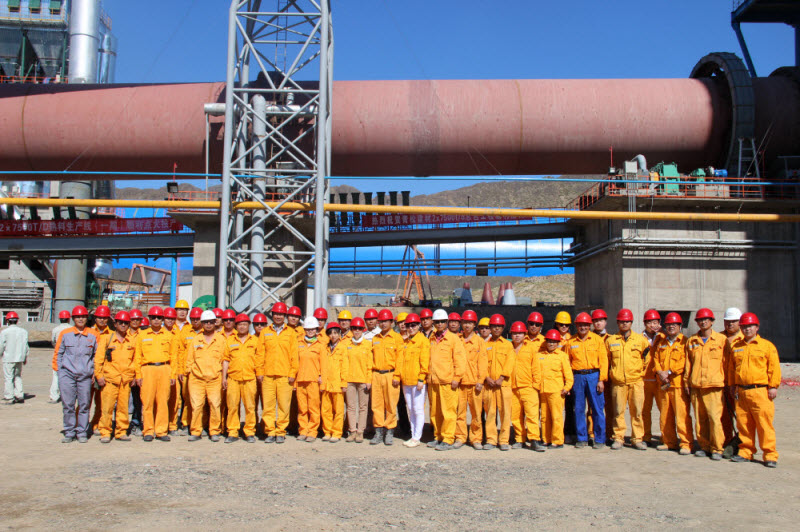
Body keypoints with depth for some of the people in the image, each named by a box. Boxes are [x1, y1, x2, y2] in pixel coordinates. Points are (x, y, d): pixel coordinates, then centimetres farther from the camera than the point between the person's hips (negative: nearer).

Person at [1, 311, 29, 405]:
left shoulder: (4, 332, -9)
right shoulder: (23, 331, 4)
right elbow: (26, 346, 8)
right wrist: (25, 357, 17)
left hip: (8, 358, -4)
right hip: (20, 358, 4)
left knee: (9, 378, 1)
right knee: (18, 377, 14)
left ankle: (9, 398, 1)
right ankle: (20, 396, 10)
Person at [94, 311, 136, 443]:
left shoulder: (131, 342, 13)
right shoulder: (106, 339, 5)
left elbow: (135, 360, 20)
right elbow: (98, 359, 3)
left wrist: (133, 376, 14)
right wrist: (99, 375, -4)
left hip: (126, 379, 3)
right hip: (110, 378, -3)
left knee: (123, 407, 4)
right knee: (107, 407, -5)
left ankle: (121, 432, 13)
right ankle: (105, 433, 3)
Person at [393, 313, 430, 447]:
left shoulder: (423, 341, -5)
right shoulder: (404, 342, 15)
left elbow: (424, 361, -11)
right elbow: (400, 359, 14)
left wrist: (421, 379, -16)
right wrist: (397, 376, 5)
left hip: (417, 381, -7)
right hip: (406, 381, 7)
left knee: (418, 409, -3)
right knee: (410, 409, 12)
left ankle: (417, 438, 1)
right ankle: (413, 435, 20)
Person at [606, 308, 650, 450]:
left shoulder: (640, 339, 7)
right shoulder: (610, 340, 7)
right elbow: (606, 360, 15)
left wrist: (642, 372, 9)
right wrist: (607, 377, 12)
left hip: (636, 381, 0)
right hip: (618, 382, 0)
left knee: (637, 411, 2)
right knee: (618, 412, 1)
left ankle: (637, 439, 12)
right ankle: (618, 438, 11)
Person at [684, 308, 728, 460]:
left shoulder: (721, 339, 3)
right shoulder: (692, 341, 13)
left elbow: (726, 362, 4)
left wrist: (727, 382, 1)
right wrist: (687, 382, 12)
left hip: (714, 386, -4)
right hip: (696, 386, 4)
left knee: (715, 418, -9)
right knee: (700, 419, 7)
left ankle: (717, 449, 0)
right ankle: (704, 446, 17)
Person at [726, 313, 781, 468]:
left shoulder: (767, 345, 2)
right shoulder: (735, 346, 13)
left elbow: (774, 367, -1)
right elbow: (731, 367, 20)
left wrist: (773, 386, -7)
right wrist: (732, 385, 16)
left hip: (760, 391, -4)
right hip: (741, 391, 4)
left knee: (764, 424, -6)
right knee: (743, 424, 8)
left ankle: (770, 455, 1)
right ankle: (746, 452, 17)